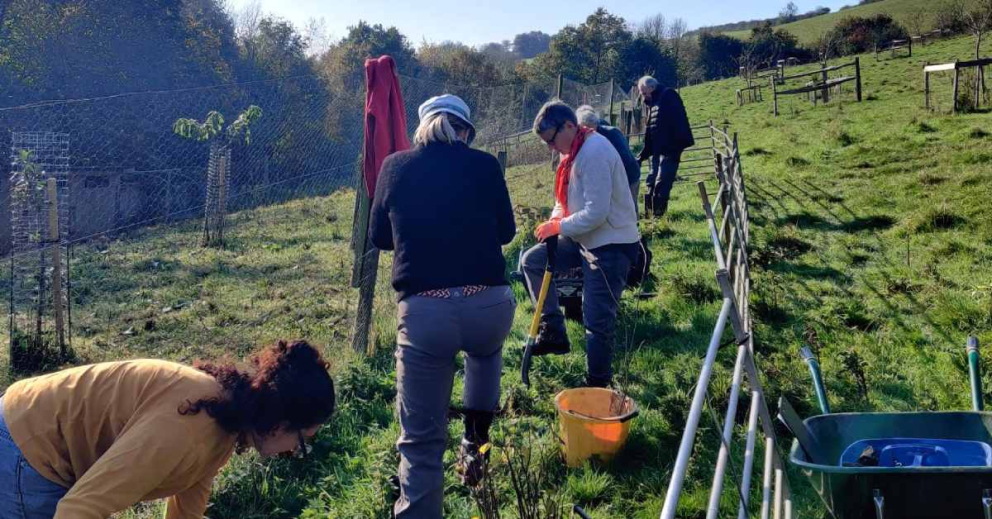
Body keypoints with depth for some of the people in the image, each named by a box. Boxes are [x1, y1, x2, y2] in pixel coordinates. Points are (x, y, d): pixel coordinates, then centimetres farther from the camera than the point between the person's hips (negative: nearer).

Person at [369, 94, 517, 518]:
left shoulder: (395, 167, 9)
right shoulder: (484, 165, 6)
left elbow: (379, 237, 20)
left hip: (422, 313, 0)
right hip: (489, 305, 1)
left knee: (422, 439, 10)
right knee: (486, 351, 38)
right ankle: (474, 444, 34)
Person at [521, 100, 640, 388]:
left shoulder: (594, 153, -24)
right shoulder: (576, 150, 7)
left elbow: (596, 213, -28)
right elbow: (566, 197, 17)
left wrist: (558, 227, -15)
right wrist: (554, 220, -3)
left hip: (611, 244, -10)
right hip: (585, 238, 10)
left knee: (597, 321, -3)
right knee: (532, 261, 12)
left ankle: (597, 386, 14)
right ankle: (553, 332, 18)